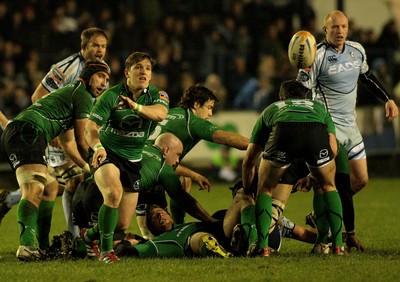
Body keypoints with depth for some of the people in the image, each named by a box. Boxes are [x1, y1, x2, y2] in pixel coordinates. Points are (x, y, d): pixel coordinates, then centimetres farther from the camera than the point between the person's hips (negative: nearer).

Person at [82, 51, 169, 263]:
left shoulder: (156, 95, -6)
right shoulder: (111, 96, -13)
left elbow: (160, 113, -29)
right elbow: (90, 127, -18)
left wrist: (137, 107, -48)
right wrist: (97, 146, -40)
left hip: (133, 160, 4)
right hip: (108, 154, -4)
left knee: (123, 224, 4)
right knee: (114, 193, -36)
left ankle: (91, 234, 36)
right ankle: (106, 250, -23)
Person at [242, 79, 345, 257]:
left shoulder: (271, 109, 43)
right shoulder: (318, 107, 43)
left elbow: (249, 162, 44)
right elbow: (333, 149, 26)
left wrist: (247, 191, 59)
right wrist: (312, 176, 42)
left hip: (283, 131, -1)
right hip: (317, 131, 1)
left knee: (265, 189, 22)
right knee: (328, 186, 27)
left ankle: (262, 246, 11)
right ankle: (338, 244, 21)